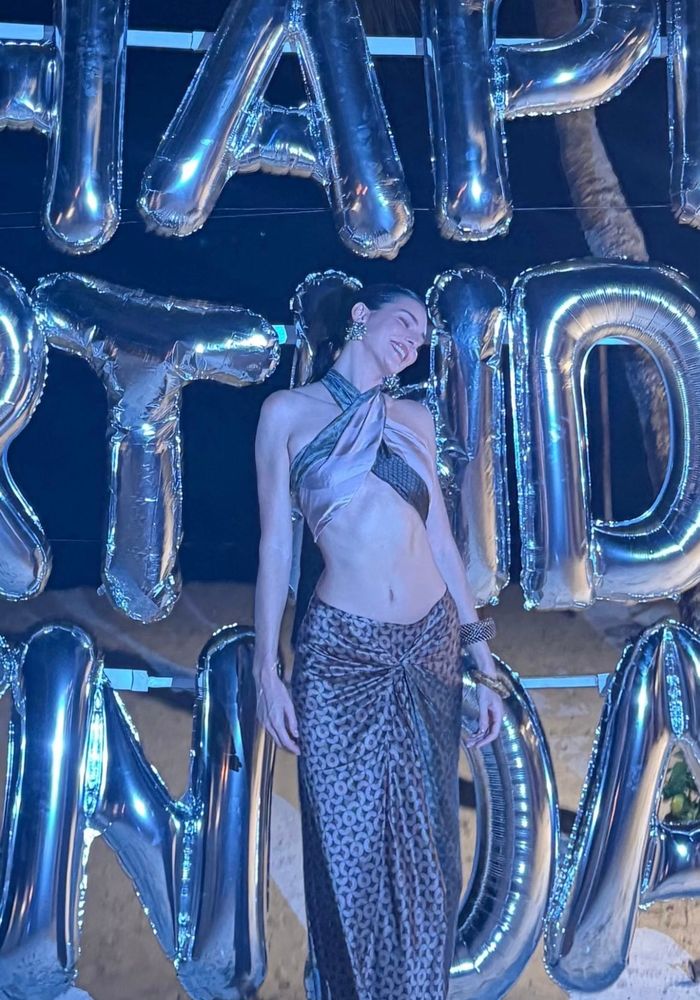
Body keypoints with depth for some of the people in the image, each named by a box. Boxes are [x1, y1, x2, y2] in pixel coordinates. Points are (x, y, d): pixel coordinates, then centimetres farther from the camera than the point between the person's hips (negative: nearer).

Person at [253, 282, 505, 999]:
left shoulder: (414, 419, 11)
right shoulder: (289, 411, 1)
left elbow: (441, 541, 10)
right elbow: (275, 545, 0)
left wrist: (483, 660, 7)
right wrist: (267, 668, -5)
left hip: (429, 647, 4)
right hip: (340, 653, -3)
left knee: (426, 842, 11)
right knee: (351, 854, 5)